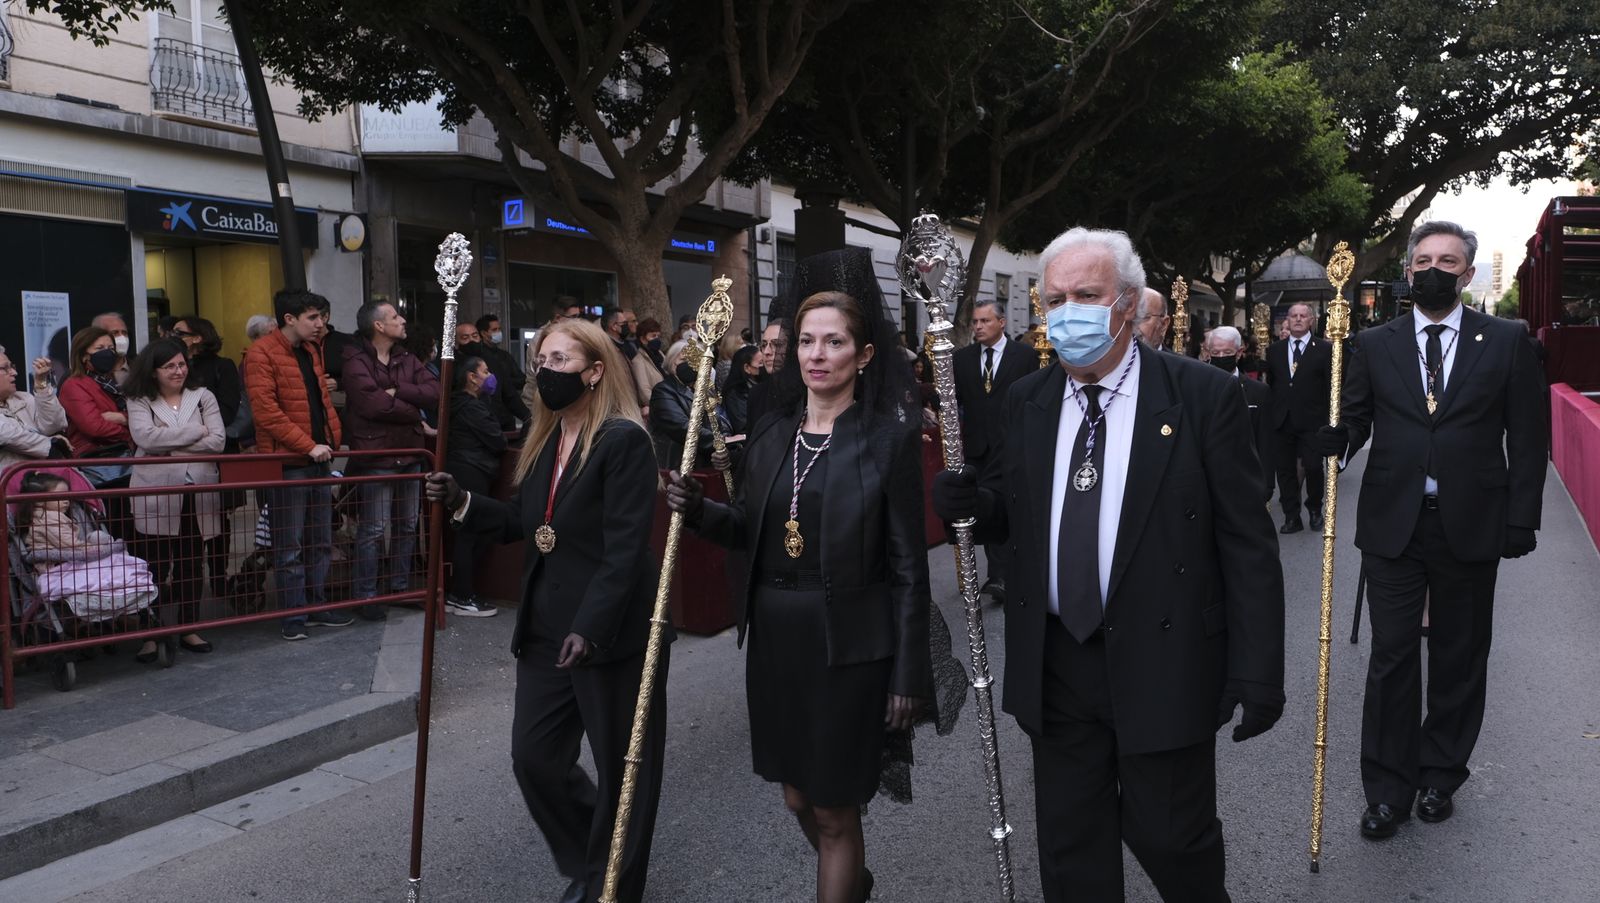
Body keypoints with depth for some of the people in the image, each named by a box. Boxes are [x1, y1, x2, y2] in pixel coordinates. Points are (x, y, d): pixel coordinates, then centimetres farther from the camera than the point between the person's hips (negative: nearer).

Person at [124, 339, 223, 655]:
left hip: (197, 494, 2)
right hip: (156, 496, -2)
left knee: (192, 564, 9)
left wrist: (171, 447, -8)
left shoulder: (202, 397, 9)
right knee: (155, 567, -1)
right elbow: (146, 437, -13)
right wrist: (196, 432, -7)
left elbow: (218, 441, -2)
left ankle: (188, 629, 20)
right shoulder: (139, 402, 5)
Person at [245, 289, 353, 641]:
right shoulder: (262, 354, -11)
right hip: (287, 463, -8)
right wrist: (308, 446, -19)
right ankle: (294, 615, 9)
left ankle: (317, 606, 24)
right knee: (290, 546, 0)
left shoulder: (311, 351, 15)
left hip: (318, 458, 8)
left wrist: (332, 440, 7)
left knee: (320, 541, 14)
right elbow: (267, 412, -18)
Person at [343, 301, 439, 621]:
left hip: (409, 453, 7)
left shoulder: (406, 359, 11)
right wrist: (414, 412, -9)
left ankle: (400, 586, 27)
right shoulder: (356, 362, -10)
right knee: (373, 528, -3)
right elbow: (375, 404, -23)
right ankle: (366, 595, 6)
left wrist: (397, 391, -15)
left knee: (408, 525, 14)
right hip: (375, 455, -7)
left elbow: (434, 391, -2)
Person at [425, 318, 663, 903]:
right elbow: (523, 523, 16)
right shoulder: (544, 441, 12)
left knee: (620, 767, 7)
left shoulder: (625, 440, -15)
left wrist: (590, 628, -26)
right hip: (545, 628, 8)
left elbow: (624, 549, -20)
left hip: (612, 632, -8)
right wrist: (460, 501, 3)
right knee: (534, 756, 13)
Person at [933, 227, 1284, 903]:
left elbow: (1247, 543, -9)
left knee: (1170, 837, 12)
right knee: (1069, 846, 17)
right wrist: (970, 503, -13)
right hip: (1054, 665, 4)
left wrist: (1258, 672, -11)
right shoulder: (1027, 402, 4)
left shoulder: (1202, 396, -10)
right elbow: (1009, 513, 11)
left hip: (1162, 667, -4)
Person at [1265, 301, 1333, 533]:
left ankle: (1315, 509, 23)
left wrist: (1328, 419, -10)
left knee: (1313, 467, 0)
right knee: (1285, 470, 5)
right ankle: (1292, 517, 14)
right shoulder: (1274, 350, 11)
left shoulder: (1324, 349, 0)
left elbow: (1331, 385, -4)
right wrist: (1270, 414, 9)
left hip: (1312, 421, -3)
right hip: (1282, 421, 3)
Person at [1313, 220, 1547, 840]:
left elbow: (1528, 438, 1)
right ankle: (1388, 789, 15)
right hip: (1393, 526, 0)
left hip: (1471, 527, 0)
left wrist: (1521, 521, -4)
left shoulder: (1506, 342, 2)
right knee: (1391, 657, 3)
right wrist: (1329, 438, -20)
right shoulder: (1375, 346, 5)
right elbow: (1353, 425, 3)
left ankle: (1440, 776, 30)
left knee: (1458, 658, 12)